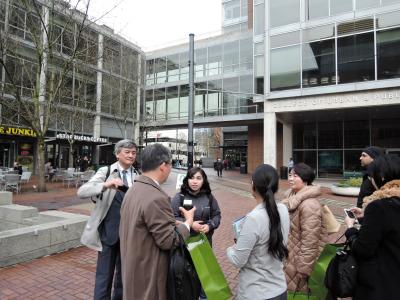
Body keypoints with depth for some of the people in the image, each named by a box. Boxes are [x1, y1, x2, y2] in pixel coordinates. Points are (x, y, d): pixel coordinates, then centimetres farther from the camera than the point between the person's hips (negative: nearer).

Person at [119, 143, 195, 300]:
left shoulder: (133, 191, 3)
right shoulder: (156, 198, -27)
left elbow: (125, 231, 10)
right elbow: (168, 240, -23)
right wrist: (188, 222, -9)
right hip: (148, 273, -9)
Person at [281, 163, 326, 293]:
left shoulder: (309, 205, -25)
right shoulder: (292, 197, 3)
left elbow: (309, 242, -25)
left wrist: (303, 270, -20)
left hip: (302, 259, -8)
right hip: (290, 256, 9)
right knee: (291, 288, 21)